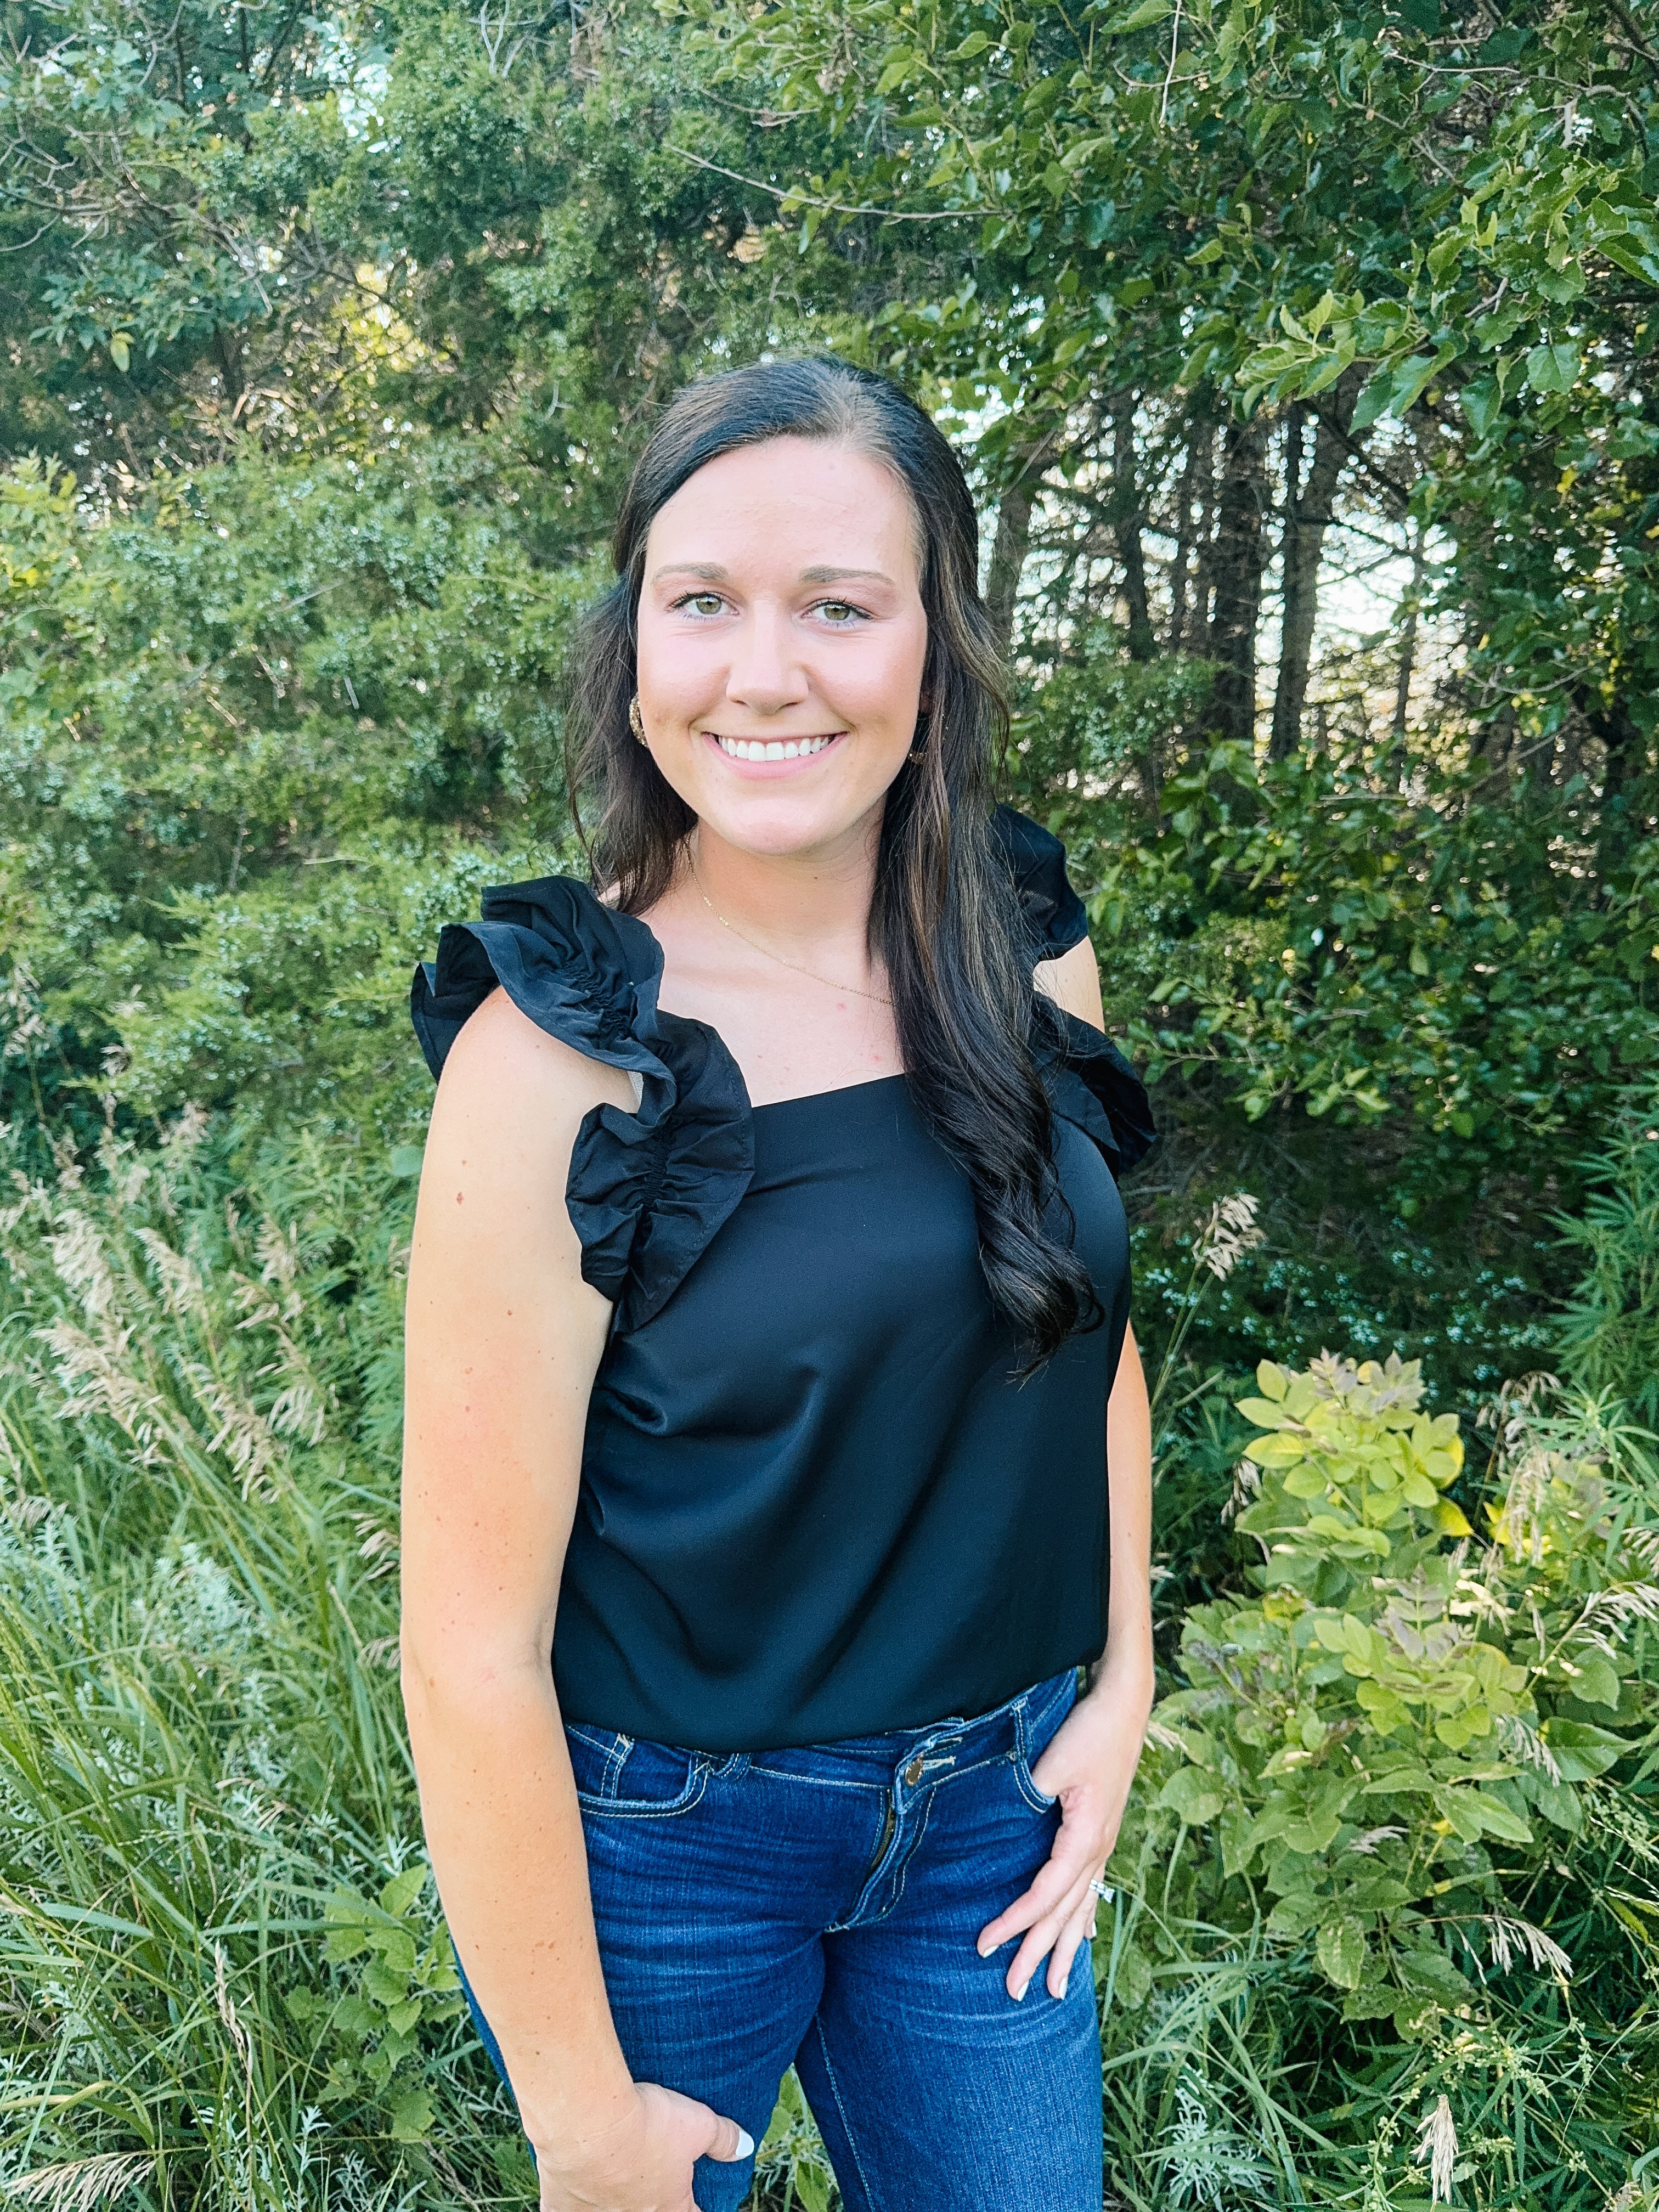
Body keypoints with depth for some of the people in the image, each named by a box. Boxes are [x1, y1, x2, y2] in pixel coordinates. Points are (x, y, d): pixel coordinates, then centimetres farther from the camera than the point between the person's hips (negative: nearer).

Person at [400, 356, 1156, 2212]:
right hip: (653, 1832, -4)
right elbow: (475, 1650, -19)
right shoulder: (558, 1059, -23)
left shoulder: (1029, 950, -7)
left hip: (993, 1801, 4)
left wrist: (1119, 1687, 3)